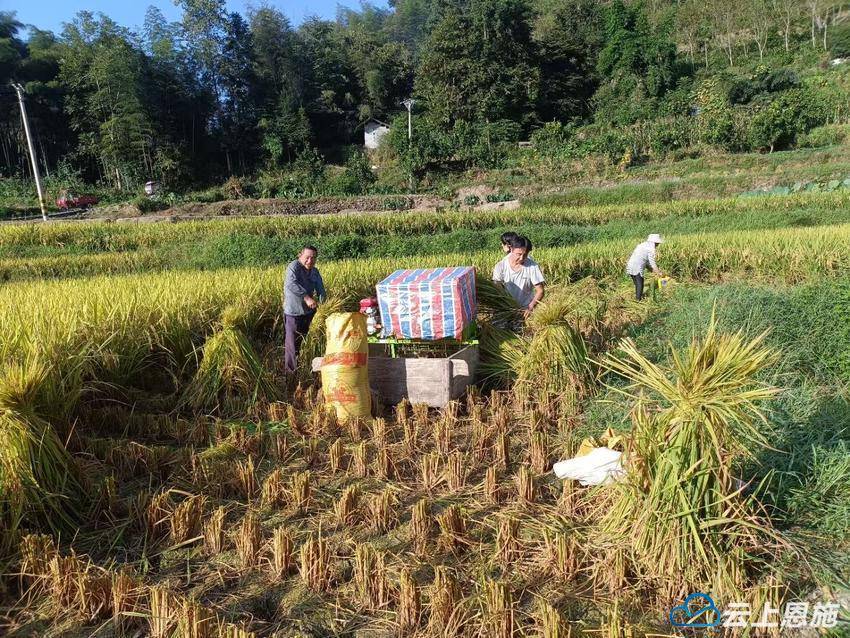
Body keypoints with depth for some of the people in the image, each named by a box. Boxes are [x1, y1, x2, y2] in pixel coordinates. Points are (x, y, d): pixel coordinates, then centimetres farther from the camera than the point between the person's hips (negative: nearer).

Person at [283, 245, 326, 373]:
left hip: (309, 311, 6)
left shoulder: (315, 271, 10)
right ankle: (292, 371, 10)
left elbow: (320, 290, 6)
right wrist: (306, 297, -36)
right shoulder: (294, 266, -12)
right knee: (293, 343, -1)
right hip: (293, 312, -6)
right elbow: (291, 284, -29)